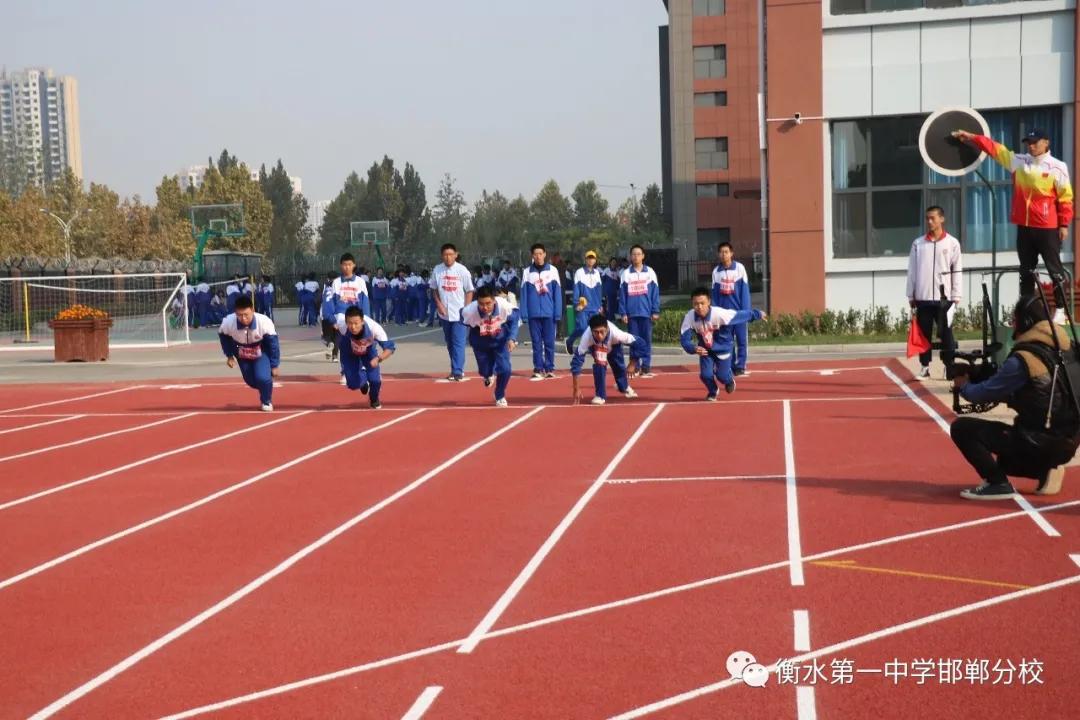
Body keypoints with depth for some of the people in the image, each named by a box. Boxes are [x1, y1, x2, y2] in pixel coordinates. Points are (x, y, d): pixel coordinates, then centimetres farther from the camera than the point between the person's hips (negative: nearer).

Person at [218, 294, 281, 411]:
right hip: (242, 355, 3)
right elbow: (223, 336, -6)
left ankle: (267, 401, 10)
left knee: (263, 377, -22)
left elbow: (273, 344, -19)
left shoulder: (264, 322, -36)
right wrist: (229, 355, -1)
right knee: (250, 381, 11)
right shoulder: (228, 323, -32)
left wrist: (274, 366, -12)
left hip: (262, 352, -3)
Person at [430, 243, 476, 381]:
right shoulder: (437, 270, 0)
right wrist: (439, 304, -3)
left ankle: (457, 372, -9)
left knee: (458, 343, -9)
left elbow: (469, 291, -2)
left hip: (459, 313, -4)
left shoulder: (462, 270, -8)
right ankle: (456, 369, 24)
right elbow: (434, 289, 11)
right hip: (444, 313, 4)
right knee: (449, 343, 12)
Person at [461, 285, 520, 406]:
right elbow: (464, 321, -11)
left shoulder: (505, 307, -35)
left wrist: (512, 338, -19)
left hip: (500, 341, 0)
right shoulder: (469, 311, -37)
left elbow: (515, 318, -12)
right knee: (485, 372, 11)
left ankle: (500, 396, 17)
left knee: (504, 369, -14)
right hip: (481, 344, 1)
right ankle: (489, 375, 54)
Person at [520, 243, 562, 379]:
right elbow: (524, 294, 4)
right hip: (533, 313, 1)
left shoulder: (552, 270, 2)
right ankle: (538, 369, 9)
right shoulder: (527, 272, 5)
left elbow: (557, 293, 1)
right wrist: (524, 314, -2)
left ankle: (549, 369, 11)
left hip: (549, 313, -1)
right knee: (536, 342, 4)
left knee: (549, 342, 3)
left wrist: (558, 313, -4)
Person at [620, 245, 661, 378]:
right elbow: (622, 295, 5)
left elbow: (655, 293, 2)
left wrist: (655, 311, -4)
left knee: (646, 340, 1)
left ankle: (646, 367, 5)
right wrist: (623, 313, -1)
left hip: (646, 312, 0)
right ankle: (635, 367, 9)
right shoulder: (626, 273, 5)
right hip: (632, 313, 1)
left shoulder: (650, 272, 4)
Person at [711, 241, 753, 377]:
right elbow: (714, 294, 7)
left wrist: (746, 311, -9)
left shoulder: (739, 268, -4)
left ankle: (740, 366, 9)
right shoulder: (716, 271, 4)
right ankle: (731, 366, 14)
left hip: (738, 310, -3)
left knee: (741, 339, 0)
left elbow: (745, 291, -5)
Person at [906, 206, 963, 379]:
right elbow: (912, 271, 7)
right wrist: (911, 297, 4)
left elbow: (957, 271, 2)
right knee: (924, 334, 6)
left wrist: (956, 297, -3)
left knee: (946, 334, 2)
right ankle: (925, 367, 13)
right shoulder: (918, 243, 6)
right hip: (922, 298, 2)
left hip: (944, 298, -2)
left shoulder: (952, 243, 2)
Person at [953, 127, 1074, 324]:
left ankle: (1061, 310, 5)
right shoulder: (1018, 161, 7)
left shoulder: (1057, 167, -5)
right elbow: (995, 148, 9)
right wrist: (971, 137, 5)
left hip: (1048, 228, -5)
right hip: (1024, 227, 5)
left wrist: (1064, 224, -7)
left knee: (1055, 269, 1)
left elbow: (1066, 197, -5)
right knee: (1026, 271, 10)